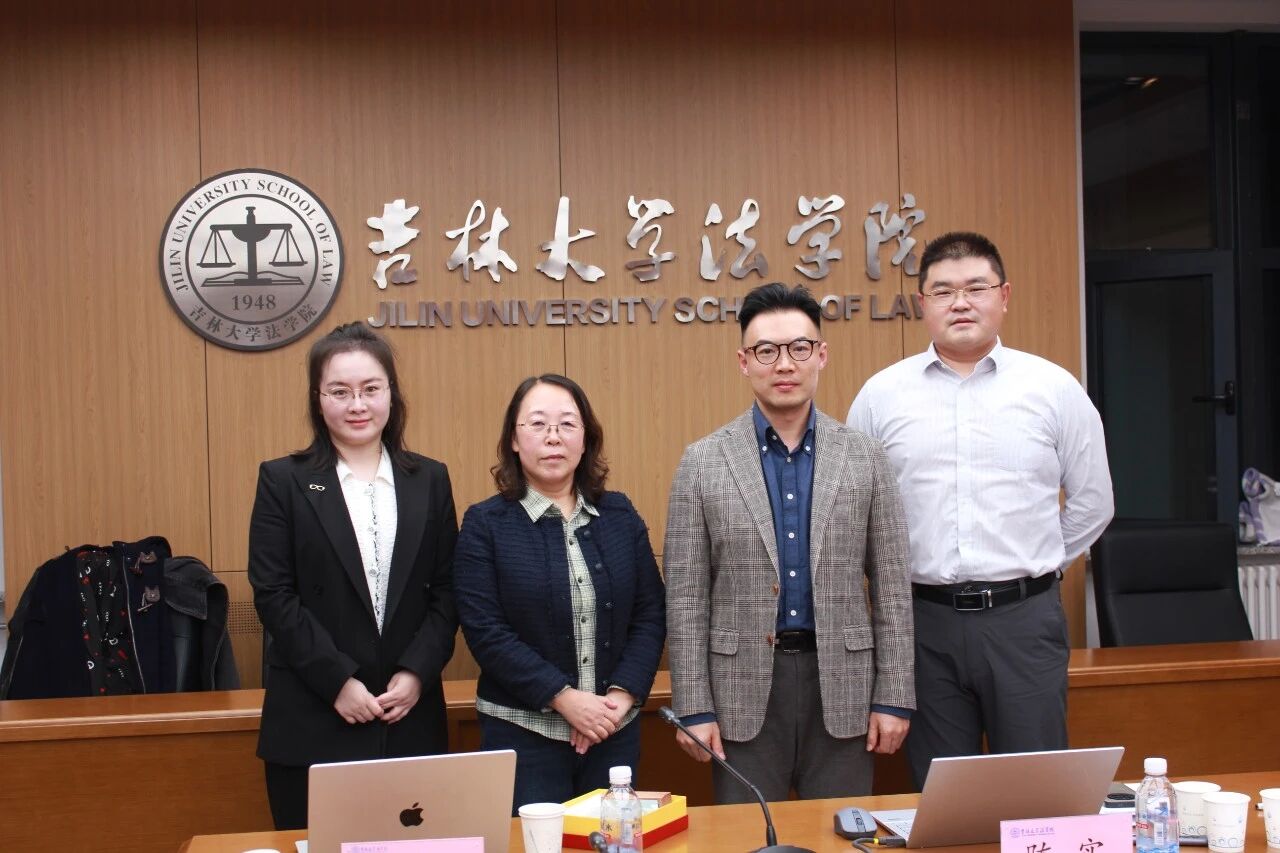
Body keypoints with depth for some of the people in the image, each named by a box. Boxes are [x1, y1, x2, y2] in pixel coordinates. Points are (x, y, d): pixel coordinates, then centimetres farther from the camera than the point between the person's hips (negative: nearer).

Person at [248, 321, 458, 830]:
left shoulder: (429, 480, 9)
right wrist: (338, 680, -12)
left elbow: (447, 591, 6)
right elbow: (273, 595, -5)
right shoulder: (283, 481, 1)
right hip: (313, 722, -2)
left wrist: (417, 673, -8)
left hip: (410, 717, 2)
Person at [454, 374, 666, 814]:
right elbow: (485, 630, -11)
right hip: (523, 733, -3)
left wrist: (622, 694, -9)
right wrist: (563, 697, -17)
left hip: (615, 728, 3)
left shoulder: (620, 515, 6)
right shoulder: (485, 524, -4)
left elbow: (650, 615, 5)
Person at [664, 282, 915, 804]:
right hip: (744, 687, -1)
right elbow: (686, 595, 0)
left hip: (841, 684, 1)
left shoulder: (865, 458, 4)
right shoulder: (703, 462, 0)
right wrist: (694, 708, -4)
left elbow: (891, 588, 4)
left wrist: (893, 698, 0)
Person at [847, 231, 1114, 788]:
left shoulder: (1055, 388, 3)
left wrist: (1035, 565, 11)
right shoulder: (880, 395, 4)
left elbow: (1091, 502, 11)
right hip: (925, 621, 1)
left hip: (1024, 620, 0)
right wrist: (900, 574, 8)